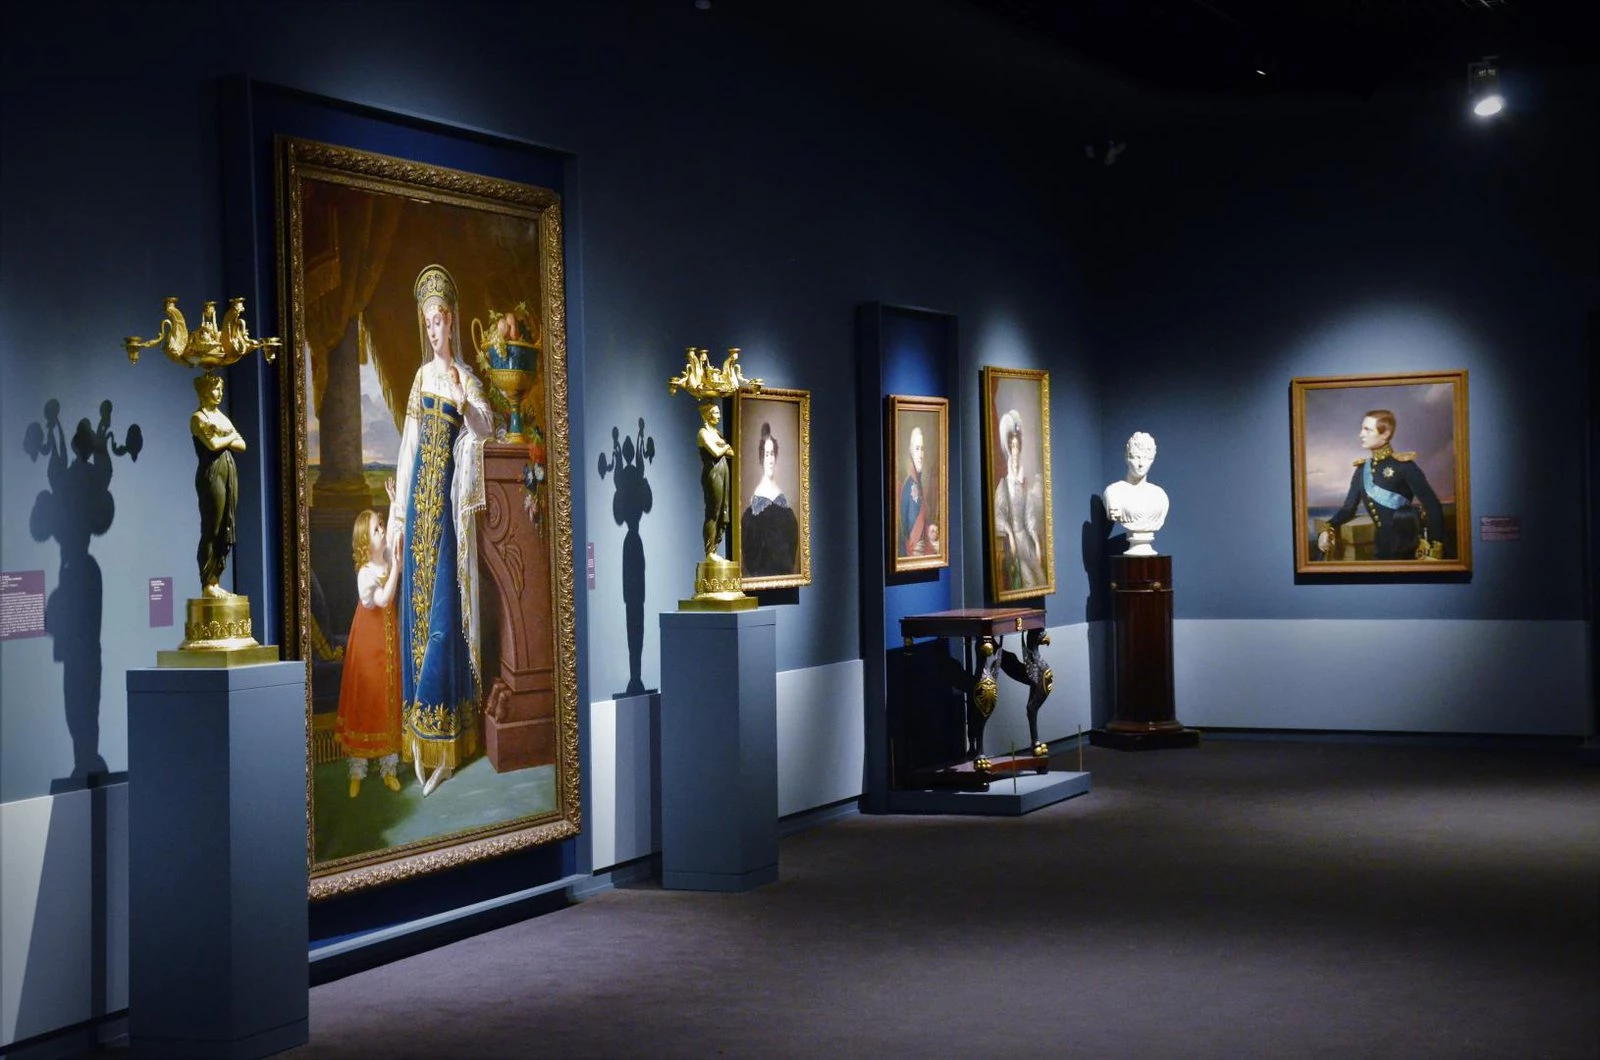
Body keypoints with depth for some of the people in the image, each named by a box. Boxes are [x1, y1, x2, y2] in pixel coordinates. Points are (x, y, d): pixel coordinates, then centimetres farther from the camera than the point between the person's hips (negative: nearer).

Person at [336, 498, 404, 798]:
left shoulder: (387, 555, -1)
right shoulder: (365, 573, -20)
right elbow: (383, 599, -29)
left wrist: (395, 503, 4)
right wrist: (396, 568, -30)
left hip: (388, 637, 7)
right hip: (368, 638, -7)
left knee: (389, 699, 9)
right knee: (363, 699, -1)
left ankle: (388, 768, 18)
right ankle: (357, 773, 7)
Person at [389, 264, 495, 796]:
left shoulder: (465, 378, -1)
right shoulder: (422, 376, 14)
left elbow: (487, 428, -17)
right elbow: (409, 443, 16)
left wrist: (464, 402, -36)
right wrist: (399, 504, 14)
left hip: (448, 496, -5)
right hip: (419, 492, 6)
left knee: (445, 599, -6)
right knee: (418, 598, 6)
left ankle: (445, 733, -3)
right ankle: (420, 733, 13)